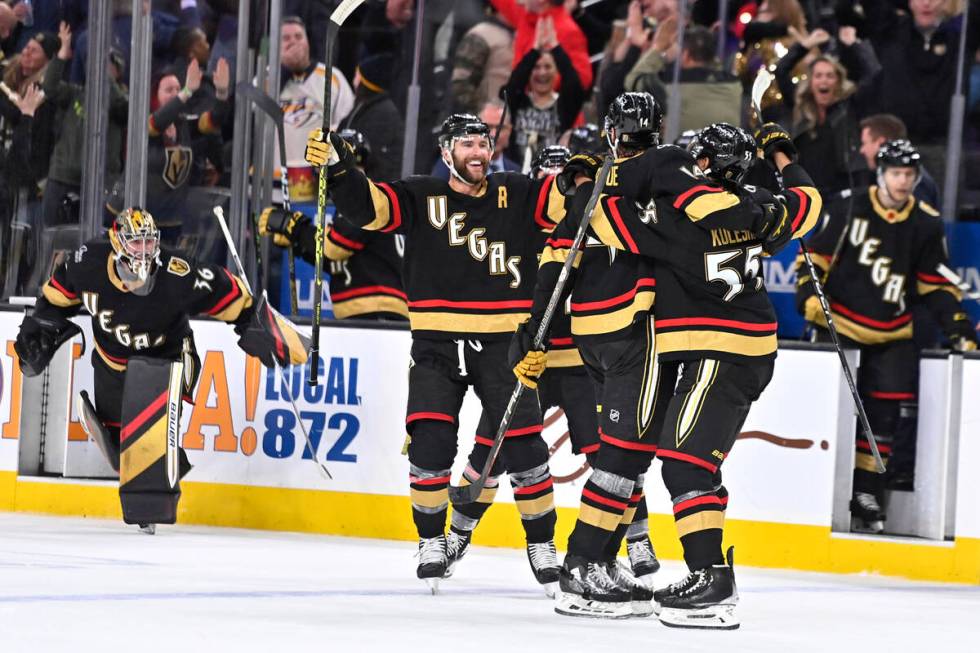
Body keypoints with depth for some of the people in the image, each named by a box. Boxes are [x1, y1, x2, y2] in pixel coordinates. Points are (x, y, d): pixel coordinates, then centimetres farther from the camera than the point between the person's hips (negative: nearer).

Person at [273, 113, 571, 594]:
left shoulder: (516, 195, 5)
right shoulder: (420, 199, 2)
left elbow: (564, 198, -3)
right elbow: (366, 206, -8)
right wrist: (336, 166, -24)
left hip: (500, 343, 0)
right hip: (437, 343, 0)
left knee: (523, 446, -4)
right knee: (429, 441, -12)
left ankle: (541, 545, 13)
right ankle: (432, 541, 7)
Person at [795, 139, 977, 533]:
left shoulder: (926, 225, 3)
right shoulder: (848, 208, -7)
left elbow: (935, 283, 9)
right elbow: (816, 253, -1)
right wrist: (810, 293, -15)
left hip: (892, 334, 3)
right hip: (840, 324, -3)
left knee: (886, 411, -2)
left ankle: (866, 493, 7)